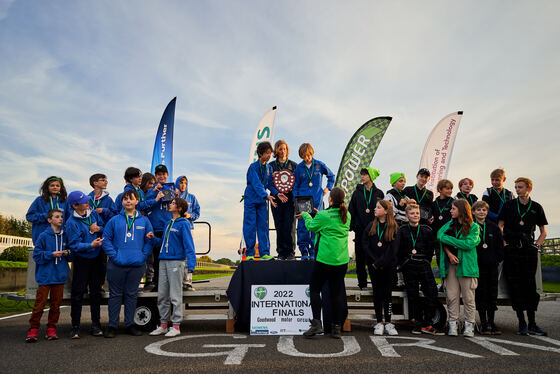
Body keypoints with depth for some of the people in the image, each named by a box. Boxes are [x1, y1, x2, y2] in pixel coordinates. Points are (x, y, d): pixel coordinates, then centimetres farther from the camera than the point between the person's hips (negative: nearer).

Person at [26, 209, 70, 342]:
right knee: (40, 303, -3)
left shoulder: (64, 236, 9)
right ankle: (33, 329, 7)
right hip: (45, 276, -4)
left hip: (60, 276, 4)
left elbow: (70, 256, 18)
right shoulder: (44, 236, -3)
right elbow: (37, 255, -4)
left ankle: (51, 329, 16)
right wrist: (51, 254, -16)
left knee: (56, 304, 7)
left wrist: (67, 254, -4)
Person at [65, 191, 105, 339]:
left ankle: (96, 324, 18)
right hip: (81, 260, -4)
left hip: (97, 258, 5)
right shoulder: (71, 222, -13)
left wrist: (97, 229, -13)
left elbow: (105, 228, 8)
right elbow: (74, 244, -18)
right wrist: (91, 245, -32)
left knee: (96, 292, 10)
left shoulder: (93, 213, 2)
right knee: (78, 292, -2)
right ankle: (75, 326, 9)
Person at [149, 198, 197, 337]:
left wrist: (191, 265, -21)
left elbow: (189, 246, -12)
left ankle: (176, 325, 7)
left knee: (175, 295, -1)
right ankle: (163, 324, 22)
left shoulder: (183, 224, -7)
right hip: (163, 261, 8)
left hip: (176, 261, -8)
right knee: (162, 295, 11)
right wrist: (153, 239, 2)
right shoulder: (168, 223, 16)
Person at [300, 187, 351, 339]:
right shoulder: (347, 215, 4)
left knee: (315, 289, 9)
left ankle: (317, 323, 3)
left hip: (325, 259, -5)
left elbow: (311, 226, 4)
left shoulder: (323, 215, -12)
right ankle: (337, 327, 13)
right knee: (338, 291, 10)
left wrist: (306, 215, 23)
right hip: (342, 260, 5)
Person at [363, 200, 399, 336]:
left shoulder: (394, 227, 0)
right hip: (373, 265, 2)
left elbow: (393, 248, -8)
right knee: (377, 293, 5)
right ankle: (379, 322, 10)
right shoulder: (370, 226, 8)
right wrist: (374, 261, -8)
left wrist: (381, 262, -14)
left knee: (387, 292, 2)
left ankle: (388, 323, 9)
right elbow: (365, 245, 2)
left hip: (388, 265, -2)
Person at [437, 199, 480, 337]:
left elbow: (469, 244, -11)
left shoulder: (474, 227, 2)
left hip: (467, 264, -3)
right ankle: (453, 324, 5)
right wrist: (449, 254, -12)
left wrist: (447, 239, -7)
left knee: (468, 297, -1)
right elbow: (440, 236, 2)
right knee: (452, 295, 0)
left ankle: (469, 326, 8)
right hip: (451, 264, 3)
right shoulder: (450, 224, 15)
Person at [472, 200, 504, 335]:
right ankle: (483, 323, 9)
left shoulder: (494, 227, 9)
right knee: (480, 294, 0)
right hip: (477, 266, -3)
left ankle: (491, 322, 16)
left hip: (492, 266, 3)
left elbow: (500, 246, 11)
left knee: (492, 294, 7)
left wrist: (497, 260, 1)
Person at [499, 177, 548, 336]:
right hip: (511, 249, -1)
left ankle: (532, 324, 7)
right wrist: (503, 243, -2)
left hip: (529, 250, 1)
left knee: (530, 284, 1)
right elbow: (500, 225, 9)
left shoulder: (536, 207, 10)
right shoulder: (509, 205, 7)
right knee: (515, 285, -2)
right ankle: (522, 323, 5)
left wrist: (536, 244, 3)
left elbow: (543, 232, 17)